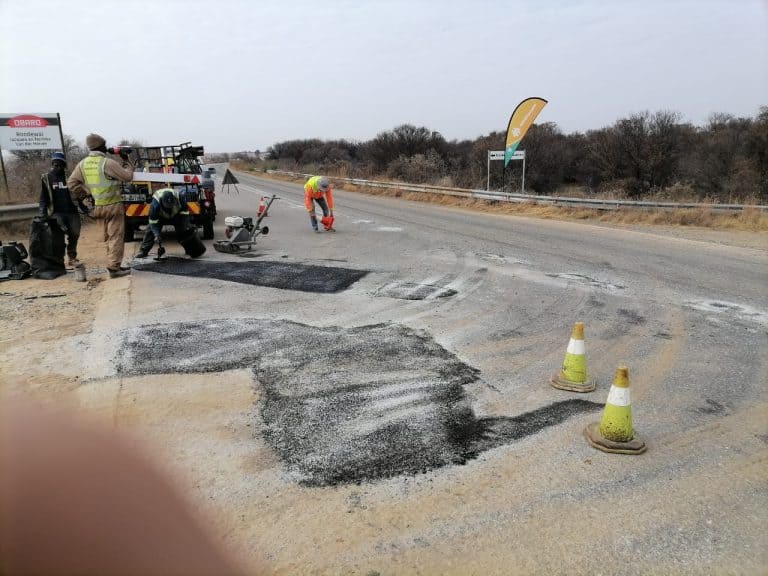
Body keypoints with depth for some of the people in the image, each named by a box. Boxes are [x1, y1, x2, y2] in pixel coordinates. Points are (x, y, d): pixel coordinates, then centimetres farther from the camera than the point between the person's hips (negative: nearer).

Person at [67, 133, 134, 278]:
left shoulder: (83, 164, 4)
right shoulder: (108, 163, -17)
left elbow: (72, 182, 6)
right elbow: (127, 177, -12)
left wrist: (83, 194, 14)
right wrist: (126, 163, 2)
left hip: (99, 205, 7)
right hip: (113, 205, -7)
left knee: (109, 237, 17)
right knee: (116, 236, -4)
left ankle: (114, 265, 22)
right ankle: (114, 268, -7)